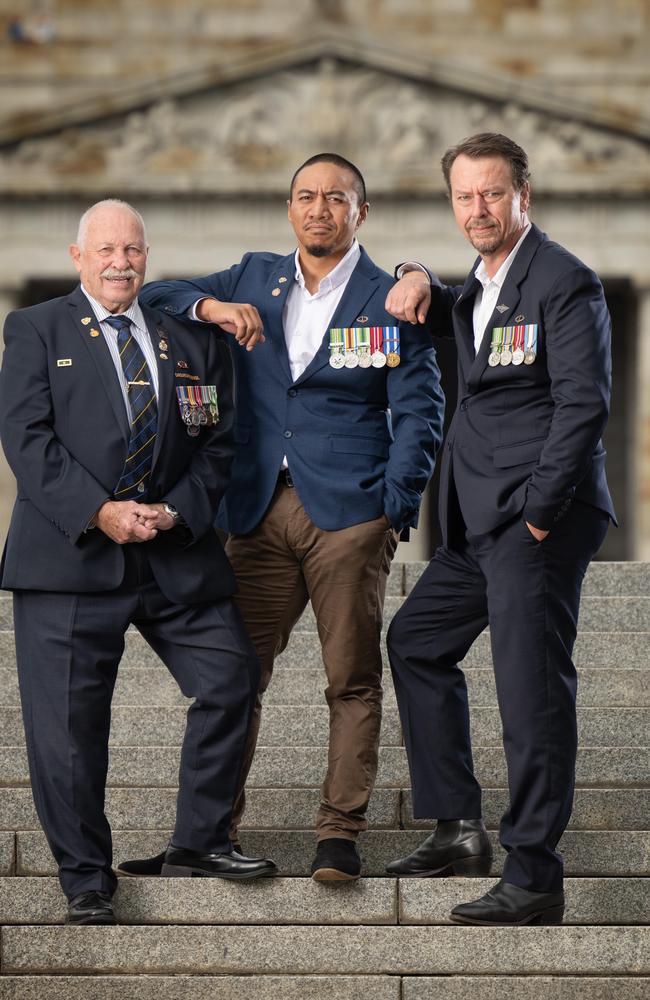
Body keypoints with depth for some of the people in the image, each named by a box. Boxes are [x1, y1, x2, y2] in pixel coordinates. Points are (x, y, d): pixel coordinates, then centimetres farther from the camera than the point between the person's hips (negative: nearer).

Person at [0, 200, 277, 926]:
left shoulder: (190, 342, 14)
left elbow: (217, 442, 10)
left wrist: (178, 510, -8)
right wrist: (98, 512, -16)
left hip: (177, 556, 3)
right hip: (69, 560, -3)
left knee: (231, 677, -1)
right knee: (68, 721, -2)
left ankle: (199, 842, 16)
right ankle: (85, 877, 10)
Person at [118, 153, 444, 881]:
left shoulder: (391, 300, 3)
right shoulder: (253, 280, 14)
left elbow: (418, 413, 1)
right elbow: (150, 298, 16)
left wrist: (393, 512, -8)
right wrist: (209, 306, -5)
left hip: (348, 516, -3)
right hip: (260, 514, 3)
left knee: (352, 679, -2)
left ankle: (339, 834, 3)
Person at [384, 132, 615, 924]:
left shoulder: (563, 284, -12)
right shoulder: (482, 284, 16)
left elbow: (583, 404, -17)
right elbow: (455, 320, 39)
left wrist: (540, 514, -19)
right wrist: (421, 287, 14)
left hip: (539, 517, -10)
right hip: (480, 520, 10)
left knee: (532, 688, -10)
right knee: (415, 640, 19)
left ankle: (534, 876, -7)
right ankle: (458, 829, 25)